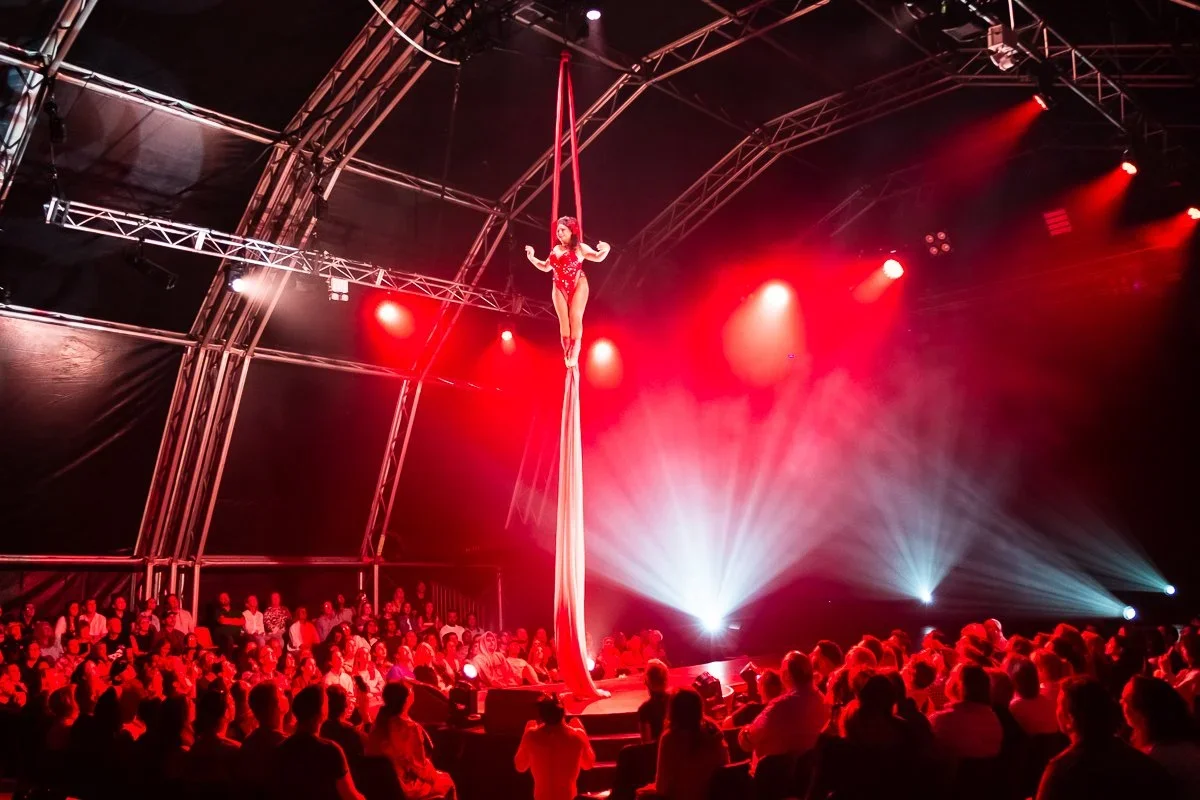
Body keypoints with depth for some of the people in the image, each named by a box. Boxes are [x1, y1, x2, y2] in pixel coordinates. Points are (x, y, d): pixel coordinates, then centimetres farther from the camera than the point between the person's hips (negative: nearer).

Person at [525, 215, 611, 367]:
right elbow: (546, 267, 25)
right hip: (559, 289, 5)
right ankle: (567, 357, -1)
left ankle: (574, 356, -10)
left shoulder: (579, 248, 1)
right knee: (563, 321, -2)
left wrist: (605, 250, -32)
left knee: (575, 318, -11)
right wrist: (532, 258, 15)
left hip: (578, 286, -5)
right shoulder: (555, 250, 16)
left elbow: (598, 257, -11)